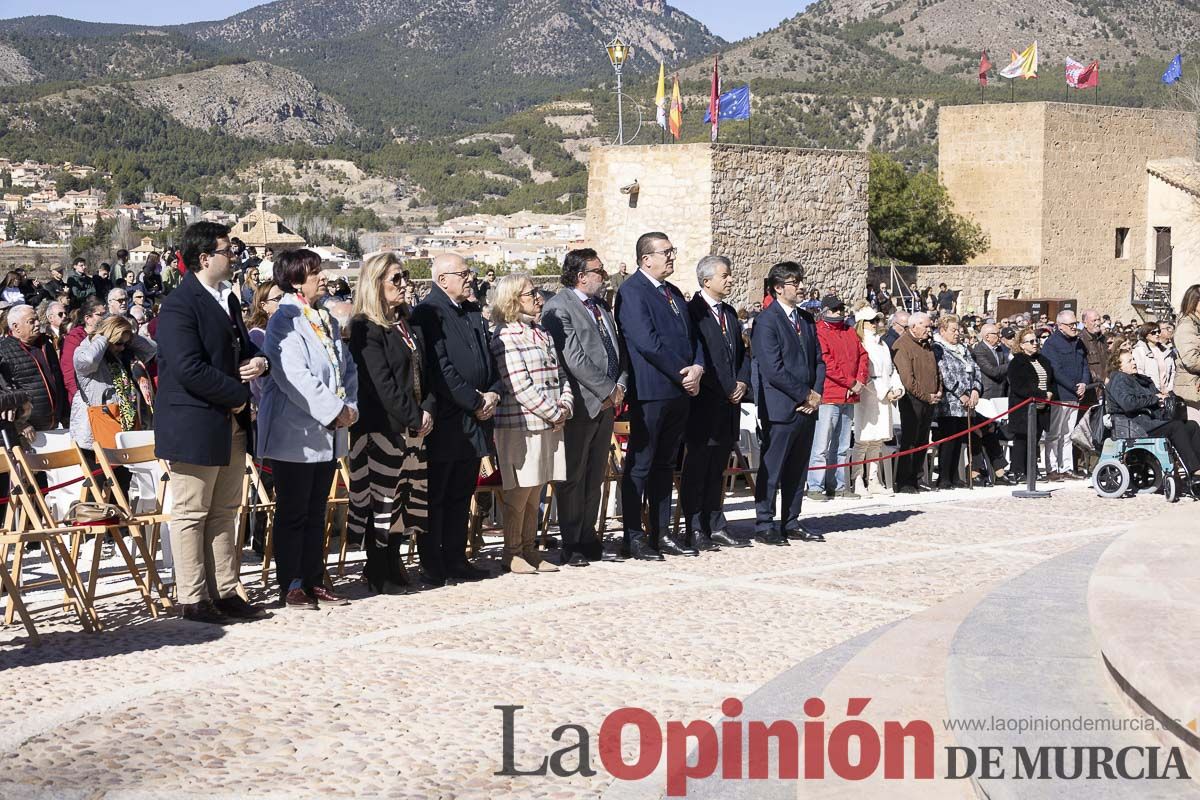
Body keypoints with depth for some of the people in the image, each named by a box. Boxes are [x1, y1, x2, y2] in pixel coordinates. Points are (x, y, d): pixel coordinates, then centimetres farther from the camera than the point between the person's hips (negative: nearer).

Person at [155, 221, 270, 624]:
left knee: (224, 512, 13)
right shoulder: (180, 305, -15)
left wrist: (258, 361, 3)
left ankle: (225, 592, 20)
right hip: (194, 427, -9)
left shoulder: (226, 298, 15)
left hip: (230, 425, 9)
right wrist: (237, 395, -15)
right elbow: (189, 368, -24)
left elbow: (241, 346, 27)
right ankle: (193, 600, 6)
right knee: (191, 514, 0)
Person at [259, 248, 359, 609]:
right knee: (293, 513, -1)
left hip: (327, 433, 8)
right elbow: (294, 376, -21)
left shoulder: (327, 321, 14)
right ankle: (291, 587, 4)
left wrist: (350, 406, -2)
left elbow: (347, 368, 15)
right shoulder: (284, 321, -12)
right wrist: (335, 411, -18)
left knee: (316, 512, 12)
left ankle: (314, 581, 18)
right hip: (294, 434, -8)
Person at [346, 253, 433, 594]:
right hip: (382, 424, -8)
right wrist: (414, 418, -14)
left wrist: (428, 409, -3)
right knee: (381, 497, -2)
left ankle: (393, 564, 20)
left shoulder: (407, 324, 15)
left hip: (415, 424, 8)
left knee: (407, 495, 10)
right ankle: (379, 573, 6)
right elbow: (381, 383, -16)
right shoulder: (366, 329, -10)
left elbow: (425, 372, 14)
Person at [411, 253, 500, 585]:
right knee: (434, 495, -1)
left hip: (473, 420, 8)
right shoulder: (428, 312, -11)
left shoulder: (473, 312, 16)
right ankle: (432, 566, 4)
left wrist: (493, 393, 1)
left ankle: (456, 559, 20)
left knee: (461, 495, 13)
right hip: (444, 421, -8)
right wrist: (476, 402, -14)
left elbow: (488, 358, 20)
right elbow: (441, 369, -18)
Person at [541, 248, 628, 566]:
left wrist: (620, 385, 3)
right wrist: (607, 390, -15)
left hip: (606, 403, 8)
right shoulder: (558, 307, -11)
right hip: (581, 404, -8)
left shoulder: (602, 306, 16)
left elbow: (618, 349, 20)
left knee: (595, 476, 12)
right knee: (573, 477, 0)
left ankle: (588, 537, 20)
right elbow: (573, 358, -17)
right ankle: (571, 545, 5)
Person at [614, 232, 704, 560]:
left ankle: (661, 533, 18)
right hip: (650, 391, -8)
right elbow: (647, 342, -18)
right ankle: (634, 537, 3)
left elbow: (691, 336, 18)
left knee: (665, 465, 12)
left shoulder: (673, 293, 18)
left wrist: (697, 368, -2)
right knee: (639, 465, -2)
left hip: (679, 391, 8)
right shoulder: (632, 291, -10)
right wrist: (683, 374, -14)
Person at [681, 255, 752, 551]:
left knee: (717, 470, 12)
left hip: (729, 404, 8)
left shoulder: (729, 313, 17)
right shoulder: (692, 311, -10)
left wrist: (742, 383, 3)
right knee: (696, 469, -2)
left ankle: (716, 527, 17)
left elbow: (742, 352, 21)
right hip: (704, 404, -8)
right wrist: (726, 390, -13)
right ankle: (695, 530, 1)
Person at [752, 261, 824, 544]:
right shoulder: (766, 321, -10)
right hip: (780, 408, -7)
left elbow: (818, 360, 17)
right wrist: (806, 395, -12)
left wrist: (816, 394, 1)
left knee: (798, 469, 11)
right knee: (771, 470, -2)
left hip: (807, 407, 8)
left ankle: (790, 523, 18)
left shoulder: (807, 319, 16)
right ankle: (765, 526, 4)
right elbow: (773, 370, -16)